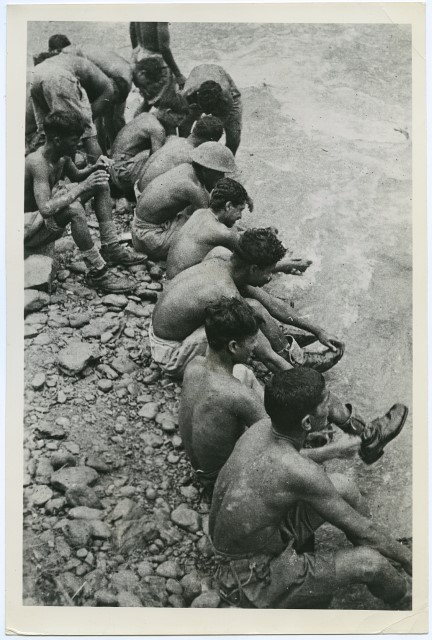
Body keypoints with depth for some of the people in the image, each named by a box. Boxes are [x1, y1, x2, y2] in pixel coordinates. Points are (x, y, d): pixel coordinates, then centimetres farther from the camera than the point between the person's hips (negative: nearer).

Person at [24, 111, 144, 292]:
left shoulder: (62, 155, -5)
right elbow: (46, 209, -41)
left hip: (48, 214, 10)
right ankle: (98, 272, -26)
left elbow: (75, 176, 17)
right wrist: (83, 187, -36)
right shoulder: (37, 162, -30)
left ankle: (110, 248, 3)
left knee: (100, 182, 7)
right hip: (30, 228, -10)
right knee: (73, 209, -39)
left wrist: (93, 168, -5)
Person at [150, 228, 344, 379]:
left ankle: (297, 356, 11)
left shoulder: (219, 264, -4)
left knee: (254, 307, 1)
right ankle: (299, 362, -3)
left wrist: (317, 331, 11)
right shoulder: (227, 295, -31)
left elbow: (272, 304, 6)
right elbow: (267, 357, -25)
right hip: (173, 357, -9)